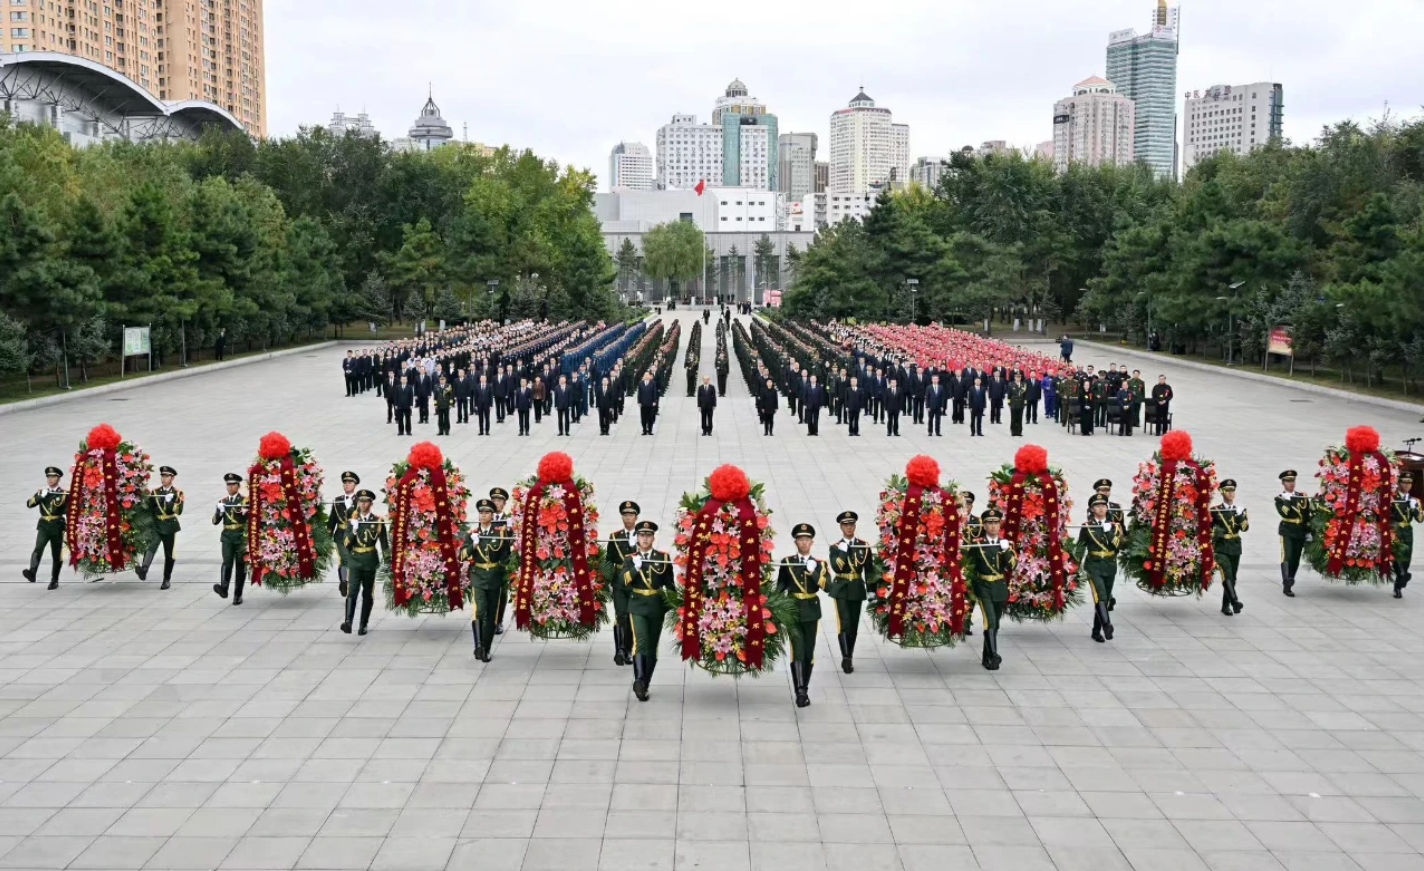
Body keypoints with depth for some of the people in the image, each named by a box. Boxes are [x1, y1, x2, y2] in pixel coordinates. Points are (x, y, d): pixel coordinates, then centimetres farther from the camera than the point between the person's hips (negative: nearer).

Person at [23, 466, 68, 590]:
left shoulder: (64, 493, 4)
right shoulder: (41, 491, 13)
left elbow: (68, 510, 0)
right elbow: (29, 504, 0)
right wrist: (41, 496, -12)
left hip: (57, 526, -1)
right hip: (44, 525, 1)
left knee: (56, 554, 4)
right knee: (38, 548, -22)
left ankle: (54, 580, 15)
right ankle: (32, 573, -38)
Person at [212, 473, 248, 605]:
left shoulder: (245, 501, 3)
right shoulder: (222, 501, 12)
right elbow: (215, 521, 8)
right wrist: (219, 511, -11)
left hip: (241, 536, -2)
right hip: (227, 537, 2)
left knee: (240, 565, 2)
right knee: (227, 562, -17)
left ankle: (238, 594, 9)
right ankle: (223, 589, -27)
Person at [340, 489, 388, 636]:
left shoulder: (378, 521, 2)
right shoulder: (352, 521, 4)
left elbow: (383, 543, 8)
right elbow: (346, 543, -3)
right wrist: (354, 529, -17)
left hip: (370, 563, 0)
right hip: (355, 563, 0)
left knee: (367, 595, 6)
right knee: (352, 591, -15)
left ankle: (363, 625, 12)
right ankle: (348, 622, -27)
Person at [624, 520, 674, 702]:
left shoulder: (663, 557, 6)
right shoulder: (630, 559, 4)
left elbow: (669, 584, 10)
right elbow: (624, 581, -11)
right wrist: (635, 567, -26)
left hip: (657, 607, 2)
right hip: (637, 606, -2)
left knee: (652, 647, 6)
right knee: (640, 642, -20)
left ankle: (644, 685, 16)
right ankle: (639, 680, -29)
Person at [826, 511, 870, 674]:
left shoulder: (864, 545, 4)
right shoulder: (835, 547, -1)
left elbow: (869, 570, 7)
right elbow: (836, 568, -15)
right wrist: (842, 551, -22)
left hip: (857, 590, 3)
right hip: (841, 589, -2)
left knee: (854, 626, 8)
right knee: (844, 624, -13)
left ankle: (849, 658, 20)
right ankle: (846, 658, -8)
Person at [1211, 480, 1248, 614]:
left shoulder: (1240, 510, 8)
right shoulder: (1214, 510, 0)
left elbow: (1245, 527, -7)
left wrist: (1240, 515, -21)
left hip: (1235, 548, 4)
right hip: (1221, 548, -4)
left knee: (1232, 577, 8)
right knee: (1227, 575, -20)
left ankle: (1226, 605, 17)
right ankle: (1234, 601, -31)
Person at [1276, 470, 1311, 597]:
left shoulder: (1302, 496, 11)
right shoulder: (1280, 498, 1)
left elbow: (1307, 516, 12)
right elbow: (1283, 513, -17)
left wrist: (1308, 532, 8)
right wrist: (1287, 500, -20)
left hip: (1300, 532, 4)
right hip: (1287, 531, -4)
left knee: (1295, 559, 4)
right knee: (1287, 556, -17)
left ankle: (1288, 585, 14)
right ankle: (1287, 583, -27)